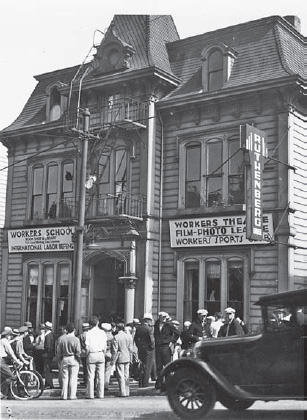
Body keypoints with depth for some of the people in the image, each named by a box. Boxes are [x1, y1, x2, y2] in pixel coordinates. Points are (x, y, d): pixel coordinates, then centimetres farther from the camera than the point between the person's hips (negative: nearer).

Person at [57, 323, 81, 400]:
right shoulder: (76, 339, -11)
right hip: (74, 359, -3)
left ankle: (64, 395, 10)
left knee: (64, 378, 9)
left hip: (64, 359, 3)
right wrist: (79, 360, 5)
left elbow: (59, 351, 4)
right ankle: (72, 395, 1)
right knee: (73, 378, 2)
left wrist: (60, 358, 16)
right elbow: (78, 352, -9)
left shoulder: (61, 338, -1)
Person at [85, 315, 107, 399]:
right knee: (101, 376, 6)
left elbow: (87, 346, -7)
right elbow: (105, 346, 3)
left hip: (91, 355, -2)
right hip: (100, 354, 2)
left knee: (91, 376, 2)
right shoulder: (102, 332, 3)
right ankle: (100, 394, 7)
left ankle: (90, 394, 2)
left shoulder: (89, 333, -5)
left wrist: (87, 354, 6)